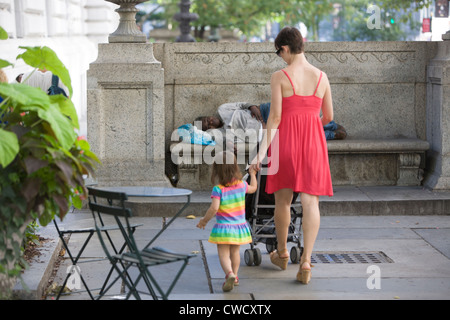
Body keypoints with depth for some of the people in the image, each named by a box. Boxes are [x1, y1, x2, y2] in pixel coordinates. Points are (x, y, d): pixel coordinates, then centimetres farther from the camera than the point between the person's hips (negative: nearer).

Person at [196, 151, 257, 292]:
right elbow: (253, 188, 22)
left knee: (224, 255, -2)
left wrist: (204, 220, -7)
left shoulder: (218, 189, -16)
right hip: (239, 227, 5)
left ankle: (230, 274, -26)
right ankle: (234, 276, 34)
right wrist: (252, 174, 39)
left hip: (223, 228, -4)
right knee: (235, 252, 23)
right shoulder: (242, 185, -1)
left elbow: (214, 208, -23)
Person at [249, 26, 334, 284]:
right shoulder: (321, 77, 3)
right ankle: (306, 261, -12)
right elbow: (329, 116, 10)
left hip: (286, 139, -2)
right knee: (310, 201, -1)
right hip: (313, 141, 2)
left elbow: (275, 117, -11)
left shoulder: (279, 77, -7)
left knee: (283, 199, 15)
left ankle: (282, 254, 31)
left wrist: (262, 152, -10)